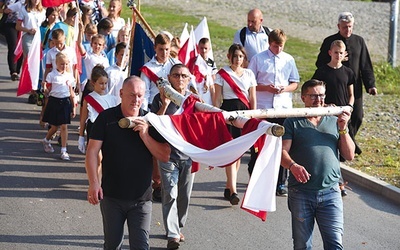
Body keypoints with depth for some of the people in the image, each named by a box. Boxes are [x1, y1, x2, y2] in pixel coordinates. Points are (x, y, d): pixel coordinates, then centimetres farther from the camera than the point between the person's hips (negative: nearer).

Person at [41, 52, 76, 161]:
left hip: (65, 102, 2)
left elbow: (71, 93, 10)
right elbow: (47, 92, -4)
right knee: (54, 126, 8)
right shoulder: (51, 75, -6)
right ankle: (46, 140, 38)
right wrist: (45, 88, -28)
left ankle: (64, 150, 2)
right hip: (54, 101, -2)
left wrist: (73, 107, 10)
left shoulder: (69, 76, 4)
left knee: (64, 126, -2)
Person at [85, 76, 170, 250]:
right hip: (111, 196, 0)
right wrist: (94, 183, -18)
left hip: (141, 198, 0)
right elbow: (92, 151, -7)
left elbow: (165, 156, -3)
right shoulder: (106, 118, -3)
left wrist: (145, 136, -17)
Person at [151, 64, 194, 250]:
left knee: (184, 195, 10)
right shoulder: (160, 99, 0)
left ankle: (178, 228, 27)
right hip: (168, 153, -3)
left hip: (189, 153, 3)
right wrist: (165, 105, -16)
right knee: (170, 194, -10)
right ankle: (172, 235, -10)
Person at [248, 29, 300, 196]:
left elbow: (295, 83, 13)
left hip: (284, 107, 2)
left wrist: (285, 88, -8)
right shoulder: (258, 59, 2)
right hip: (262, 108, -2)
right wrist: (266, 88, -13)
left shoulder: (289, 60, 9)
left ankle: (281, 183, 10)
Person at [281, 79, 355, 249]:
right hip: (301, 193, -1)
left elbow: (349, 156, 11)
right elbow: (282, 152, -3)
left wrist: (343, 129, -2)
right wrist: (292, 165, -24)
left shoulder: (334, 122, 16)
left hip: (331, 192, 1)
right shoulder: (293, 123, 9)